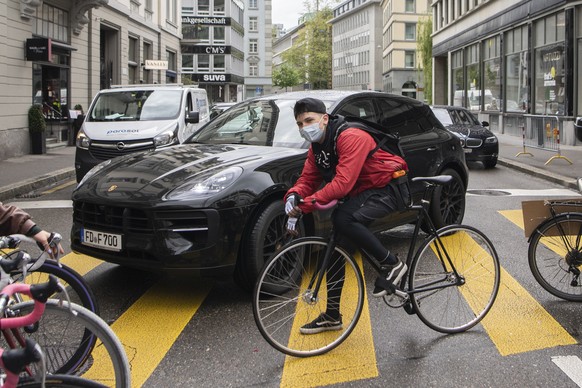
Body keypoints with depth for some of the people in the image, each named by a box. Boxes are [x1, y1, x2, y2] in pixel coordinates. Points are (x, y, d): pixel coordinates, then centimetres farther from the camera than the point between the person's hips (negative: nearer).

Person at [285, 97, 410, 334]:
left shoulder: (350, 138, -24)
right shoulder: (316, 148, 5)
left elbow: (343, 183, -33)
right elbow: (308, 179, 5)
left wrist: (306, 204, -33)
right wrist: (293, 196, -19)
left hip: (389, 190, -9)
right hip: (362, 193, 9)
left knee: (343, 219, -33)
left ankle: (391, 264, -15)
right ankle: (332, 316, 15)